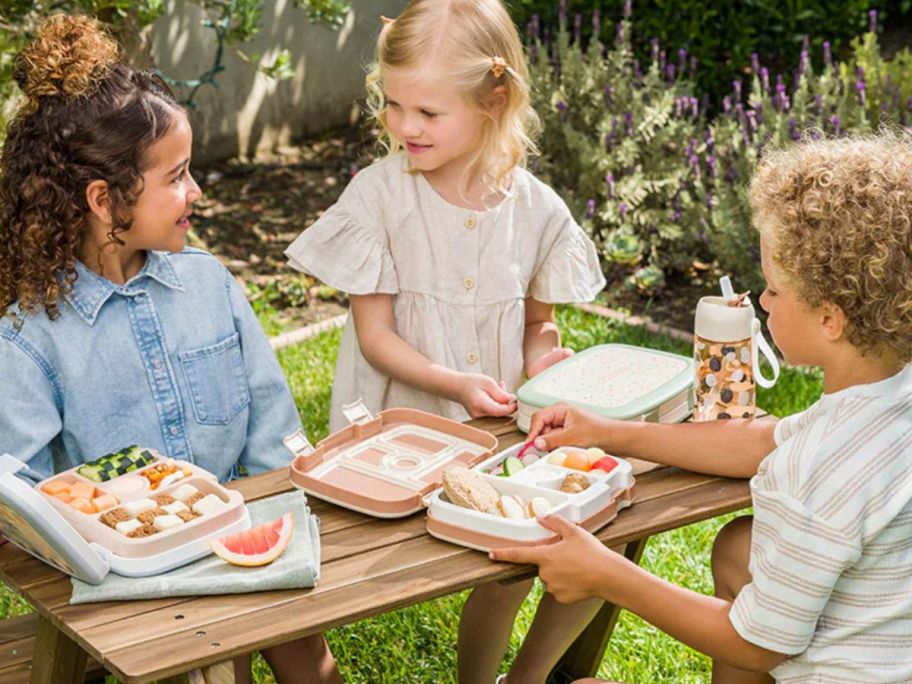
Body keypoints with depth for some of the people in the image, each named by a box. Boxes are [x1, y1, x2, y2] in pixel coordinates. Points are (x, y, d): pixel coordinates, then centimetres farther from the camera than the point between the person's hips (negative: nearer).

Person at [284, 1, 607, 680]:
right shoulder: (378, 194, -8)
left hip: (501, 425, 3)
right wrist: (455, 383, -23)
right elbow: (375, 334, -8)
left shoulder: (536, 209, 0)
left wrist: (540, 357, -10)